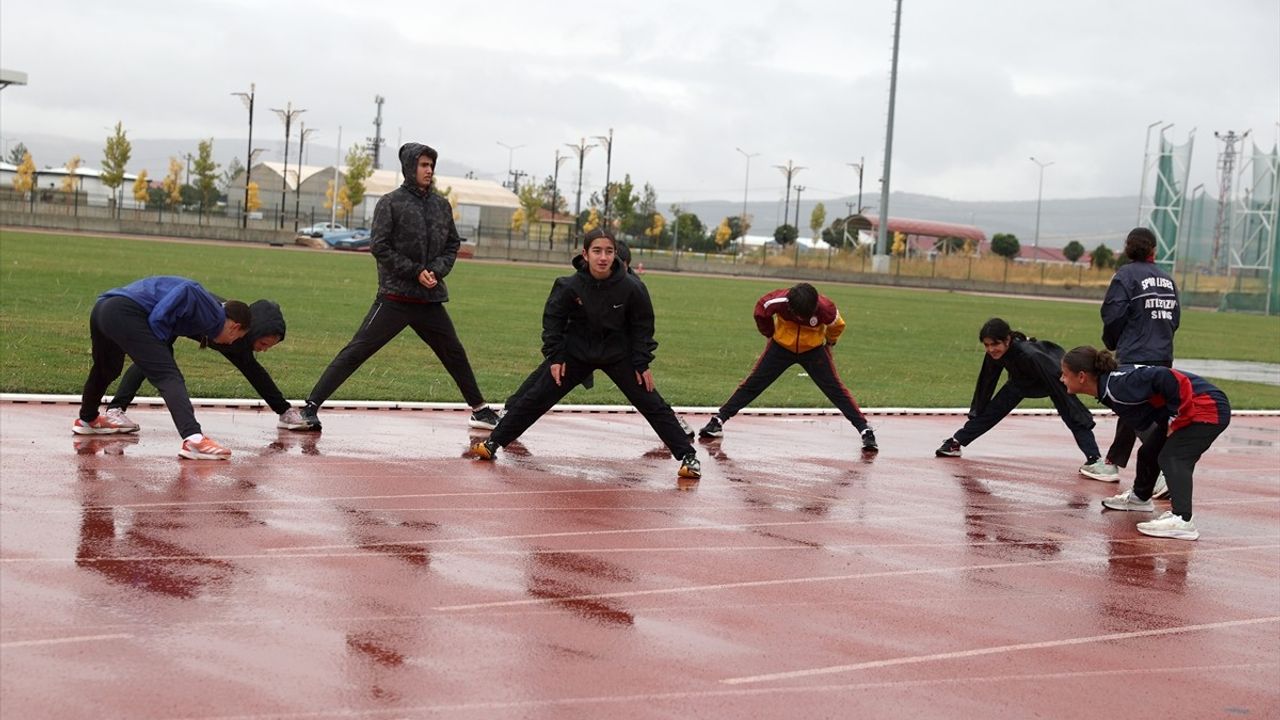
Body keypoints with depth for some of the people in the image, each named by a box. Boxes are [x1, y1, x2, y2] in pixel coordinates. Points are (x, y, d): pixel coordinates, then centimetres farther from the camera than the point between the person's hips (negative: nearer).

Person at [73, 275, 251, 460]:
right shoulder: (215, 315, 1)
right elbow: (185, 292, -15)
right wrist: (162, 340, -10)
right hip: (126, 313, -10)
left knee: (105, 369, 34)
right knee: (168, 377, -14)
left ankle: (87, 419, 56)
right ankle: (193, 439, -28)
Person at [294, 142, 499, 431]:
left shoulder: (441, 205, 10)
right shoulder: (391, 202, -5)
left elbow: (453, 244, 15)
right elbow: (379, 246, -10)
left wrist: (437, 269, -4)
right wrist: (416, 272, -14)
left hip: (430, 299, 5)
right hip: (395, 296, -5)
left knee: (454, 353, 17)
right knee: (356, 351, -11)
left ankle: (479, 408, 32)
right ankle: (311, 406, -10)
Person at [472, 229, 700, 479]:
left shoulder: (631, 287, -21)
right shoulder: (569, 286, -21)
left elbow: (642, 326, -7)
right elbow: (553, 319, -5)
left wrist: (642, 363, -7)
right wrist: (555, 356, -7)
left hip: (618, 355, 0)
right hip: (576, 352, 1)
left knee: (652, 404, -4)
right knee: (534, 399, 0)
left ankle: (688, 456, 4)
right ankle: (494, 442, 11)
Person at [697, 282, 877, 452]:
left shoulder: (825, 309, -30)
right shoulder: (777, 301, -30)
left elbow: (837, 326, -6)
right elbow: (760, 311, -6)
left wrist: (829, 343, 8)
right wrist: (770, 335, 5)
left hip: (813, 350, -1)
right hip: (781, 346, 1)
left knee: (835, 389, -6)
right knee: (752, 383, -1)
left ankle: (865, 430, -4)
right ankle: (718, 420, 7)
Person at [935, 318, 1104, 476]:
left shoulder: (1029, 354, -44)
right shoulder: (994, 354, -25)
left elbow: (1056, 385, -42)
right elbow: (986, 383, -8)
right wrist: (975, 413, 2)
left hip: (1054, 377, -6)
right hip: (1023, 380, 6)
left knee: (1072, 417, -24)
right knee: (993, 410, 2)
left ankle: (1094, 458, -28)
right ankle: (955, 443, 8)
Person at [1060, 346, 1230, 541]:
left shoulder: (1118, 386, -27)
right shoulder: (1110, 384, 3)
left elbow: (1165, 377, -34)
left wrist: (1175, 417, -26)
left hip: (1207, 408, -10)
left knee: (1172, 458, -23)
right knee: (1149, 452, 21)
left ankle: (1182, 520, -33)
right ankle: (1140, 497, 46)